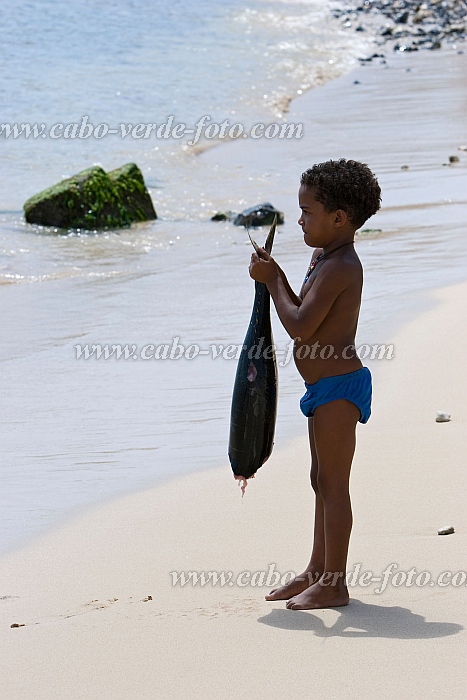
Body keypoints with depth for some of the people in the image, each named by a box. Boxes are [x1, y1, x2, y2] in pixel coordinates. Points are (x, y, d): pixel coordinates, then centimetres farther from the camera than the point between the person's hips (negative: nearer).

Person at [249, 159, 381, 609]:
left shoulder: (339, 268, -20)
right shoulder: (324, 259, 13)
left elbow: (300, 326, -25)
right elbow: (306, 315, 16)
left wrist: (272, 282, -13)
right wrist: (276, 276, 3)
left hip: (339, 385, -11)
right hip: (326, 386, 11)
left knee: (333, 483, -6)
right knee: (322, 481, 17)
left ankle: (334, 584, -2)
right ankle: (317, 572, 27)